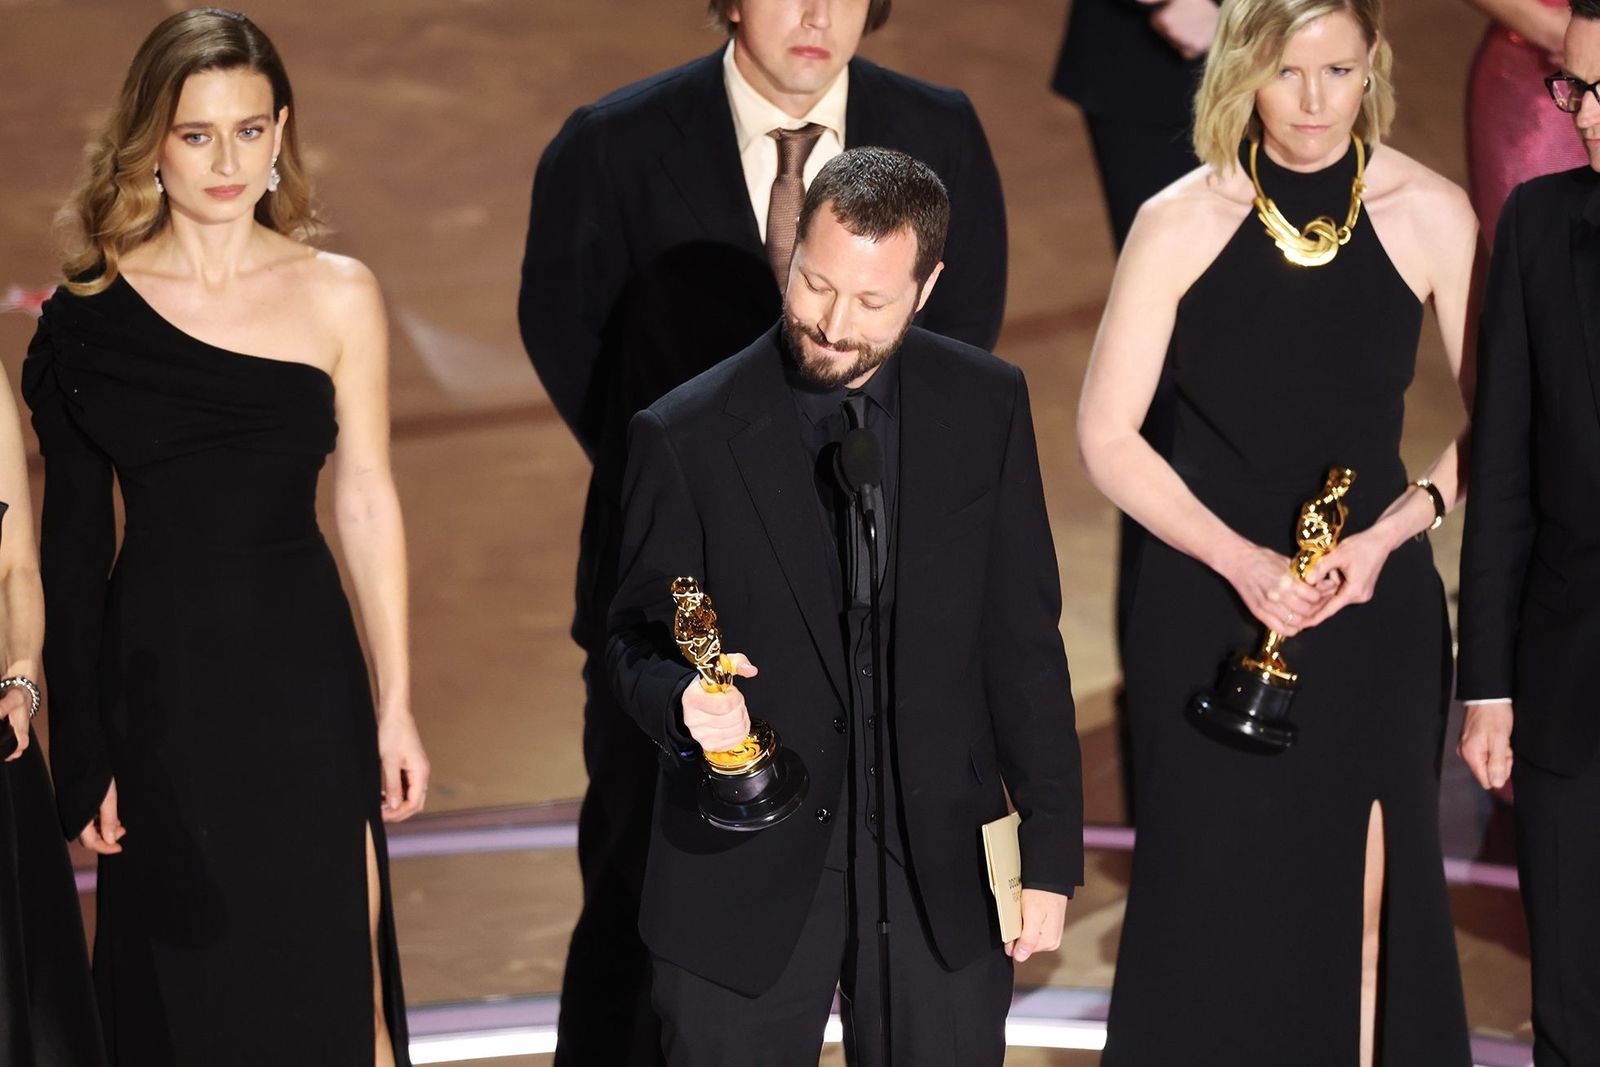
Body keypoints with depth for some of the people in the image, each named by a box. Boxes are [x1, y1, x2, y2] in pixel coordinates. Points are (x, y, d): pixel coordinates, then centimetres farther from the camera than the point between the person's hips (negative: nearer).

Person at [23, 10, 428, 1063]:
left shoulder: (338, 295, -1)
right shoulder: (90, 313, -2)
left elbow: (369, 503, 3)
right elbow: (74, 541, 2)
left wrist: (397, 705, 1)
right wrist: (82, 751, 0)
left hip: (303, 672, 0)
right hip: (157, 675, 0)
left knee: (333, 977, 2)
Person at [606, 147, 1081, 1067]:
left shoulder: (986, 405, -2)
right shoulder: (686, 437, -9)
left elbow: (1022, 639, 2)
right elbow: (639, 643, 1)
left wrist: (1052, 850, 1)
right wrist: (684, 699, -23)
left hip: (937, 864, 2)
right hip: (747, 883, -1)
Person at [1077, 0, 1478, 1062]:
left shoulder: (1431, 215, -5)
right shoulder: (1182, 224, -7)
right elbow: (1106, 434, -4)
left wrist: (1393, 532, -13)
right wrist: (1238, 558, -15)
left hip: (1374, 605, 1)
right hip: (1209, 598, -1)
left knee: (1365, 895, 3)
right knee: (1213, 893, 3)